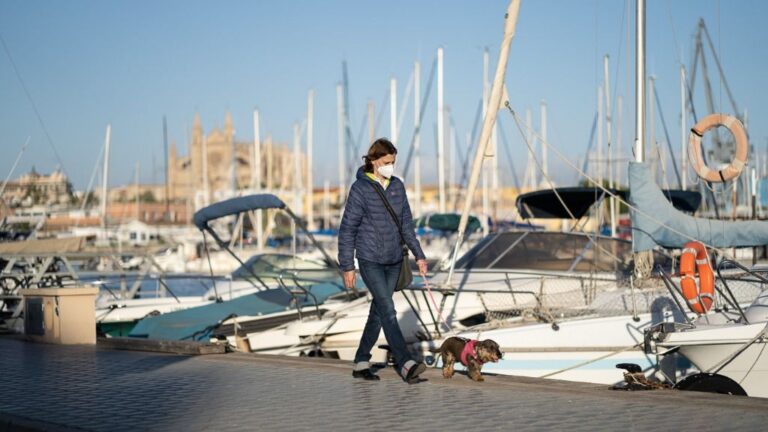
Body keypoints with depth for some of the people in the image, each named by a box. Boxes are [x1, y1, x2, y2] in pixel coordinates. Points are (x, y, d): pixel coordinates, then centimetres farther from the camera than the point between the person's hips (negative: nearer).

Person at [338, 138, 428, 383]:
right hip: (370, 261, -6)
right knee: (388, 312, -14)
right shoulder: (360, 189, -9)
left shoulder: (397, 186, 7)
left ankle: (361, 363, 21)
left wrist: (418, 255, 12)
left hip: (394, 261, 6)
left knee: (378, 312, 10)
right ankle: (406, 364, -21)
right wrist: (347, 266, -9)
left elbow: (406, 223, 15)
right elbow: (347, 229, -8)